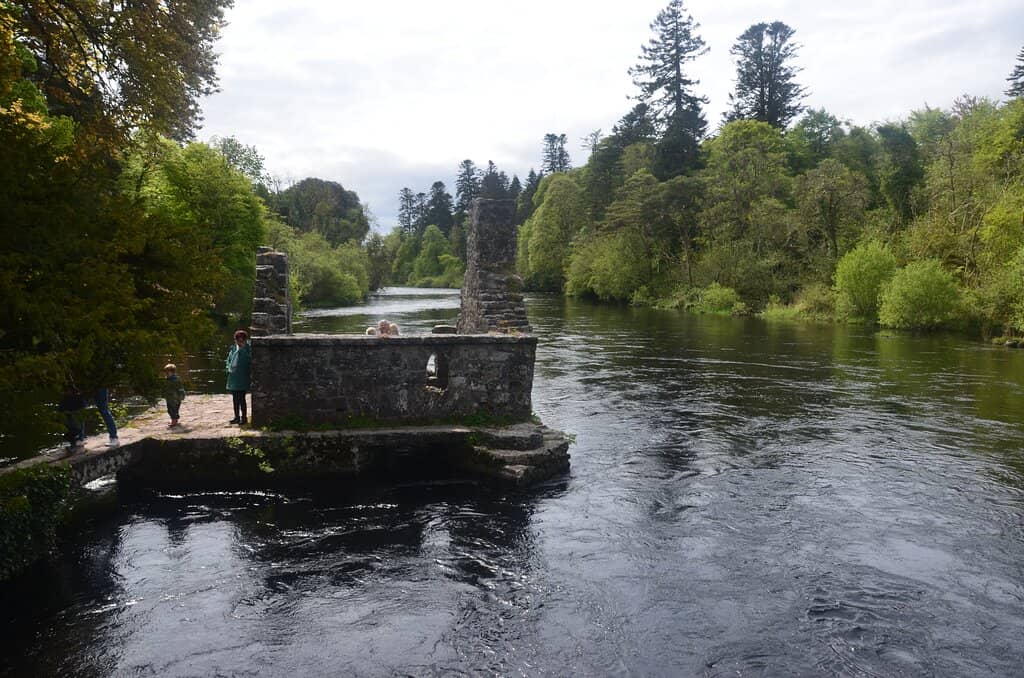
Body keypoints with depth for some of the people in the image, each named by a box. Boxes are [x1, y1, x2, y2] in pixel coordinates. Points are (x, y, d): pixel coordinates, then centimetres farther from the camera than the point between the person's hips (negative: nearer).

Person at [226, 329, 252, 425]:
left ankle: (244, 417, 5)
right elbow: (228, 360, 17)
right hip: (233, 377, 6)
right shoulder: (233, 349, 10)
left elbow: (251, 362, -4)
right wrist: (229, 368, 1)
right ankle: (237, 417, 23)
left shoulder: (248, 349, -5)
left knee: (241, 398, -5)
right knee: (235, 398, 12)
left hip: (242, 378, -6)